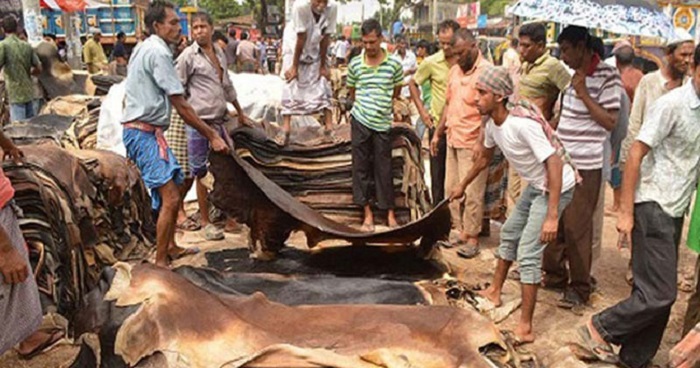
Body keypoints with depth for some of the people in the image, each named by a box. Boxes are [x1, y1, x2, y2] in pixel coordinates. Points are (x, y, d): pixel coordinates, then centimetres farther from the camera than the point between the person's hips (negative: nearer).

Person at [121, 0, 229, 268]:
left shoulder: (145, 48, 17)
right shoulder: (158, 52, -15)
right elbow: (181, 106, -17)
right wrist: (212, 136, -13)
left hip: (147, 132, 11)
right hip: (145, 133, -11)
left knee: (172, 190, 18)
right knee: (170, 197, -13)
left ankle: (170, 248, 29)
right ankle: (160, 263, -7)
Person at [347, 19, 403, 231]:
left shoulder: (394, 64, -4)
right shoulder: (354, 64, 0)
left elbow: (396, 93, 9)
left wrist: (380, 105, 8)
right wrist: (364, 106, 7)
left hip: (382, 123, -1)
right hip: (360, 121, 1)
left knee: (384, 169, 4)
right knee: (361, 167, 5)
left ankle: (390, 214, 15)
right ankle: (368, 213, 15)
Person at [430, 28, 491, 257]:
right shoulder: (455, 70, 13)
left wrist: (481, 144, -22)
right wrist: (438, 133, 18)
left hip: (472, 143, -8)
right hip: (453, 140, 8)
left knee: (471, 193, -1)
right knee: (451, 189, 12)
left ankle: (472, 238, 11)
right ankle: (461, 232, 24)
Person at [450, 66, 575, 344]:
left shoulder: (523, 124, -31)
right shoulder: (492, 125, -4)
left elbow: (554, 165, -33)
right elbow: (485, 158, 16)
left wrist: (552, 216, -36)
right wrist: (463, 185, 25)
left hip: (557, 188, -9)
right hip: (535, 186, 9)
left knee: (528, 252, -12)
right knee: (510, 232, 21)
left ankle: (525, 328, -3)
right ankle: (495, 291, 41)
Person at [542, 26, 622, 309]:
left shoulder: (607, 76, -10)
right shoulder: (573, 73, 10)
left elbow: (610, 122, -15)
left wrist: (582, 92, -16)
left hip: (585, 166, -7)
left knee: (576, 227, -2)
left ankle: (579, 288, 12)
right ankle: (554, 274, 28)